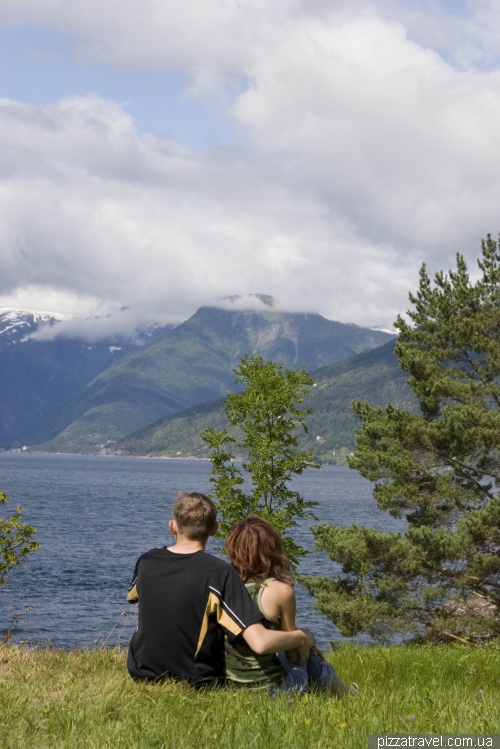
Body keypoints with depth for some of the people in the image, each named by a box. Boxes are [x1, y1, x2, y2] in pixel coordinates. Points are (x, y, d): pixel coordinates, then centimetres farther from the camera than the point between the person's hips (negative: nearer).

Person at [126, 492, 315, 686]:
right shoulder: (220, 573, -20)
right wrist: (302, 637, -9)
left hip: (142, 676, 3)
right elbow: (260, 643, -27)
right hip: (196, 687, -3)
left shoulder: (146, 562, -6)